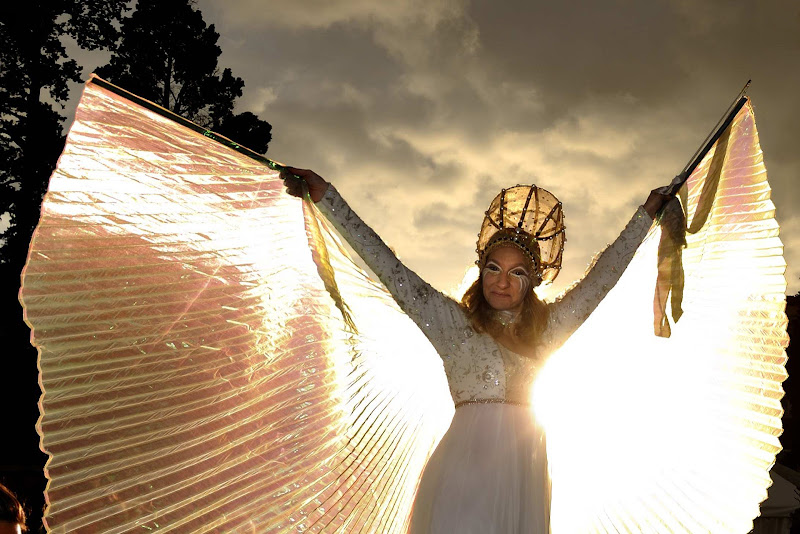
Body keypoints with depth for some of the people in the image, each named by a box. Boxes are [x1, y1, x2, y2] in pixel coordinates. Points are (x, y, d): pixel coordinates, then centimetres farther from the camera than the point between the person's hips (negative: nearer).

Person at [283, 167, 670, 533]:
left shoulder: (545, 328, 15)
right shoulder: (455, 321, 6)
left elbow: (602, 277, 22)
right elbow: (391, 270, 4)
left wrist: (647, 212, 28)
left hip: (524, 467, 4)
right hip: (467, 463, -3)